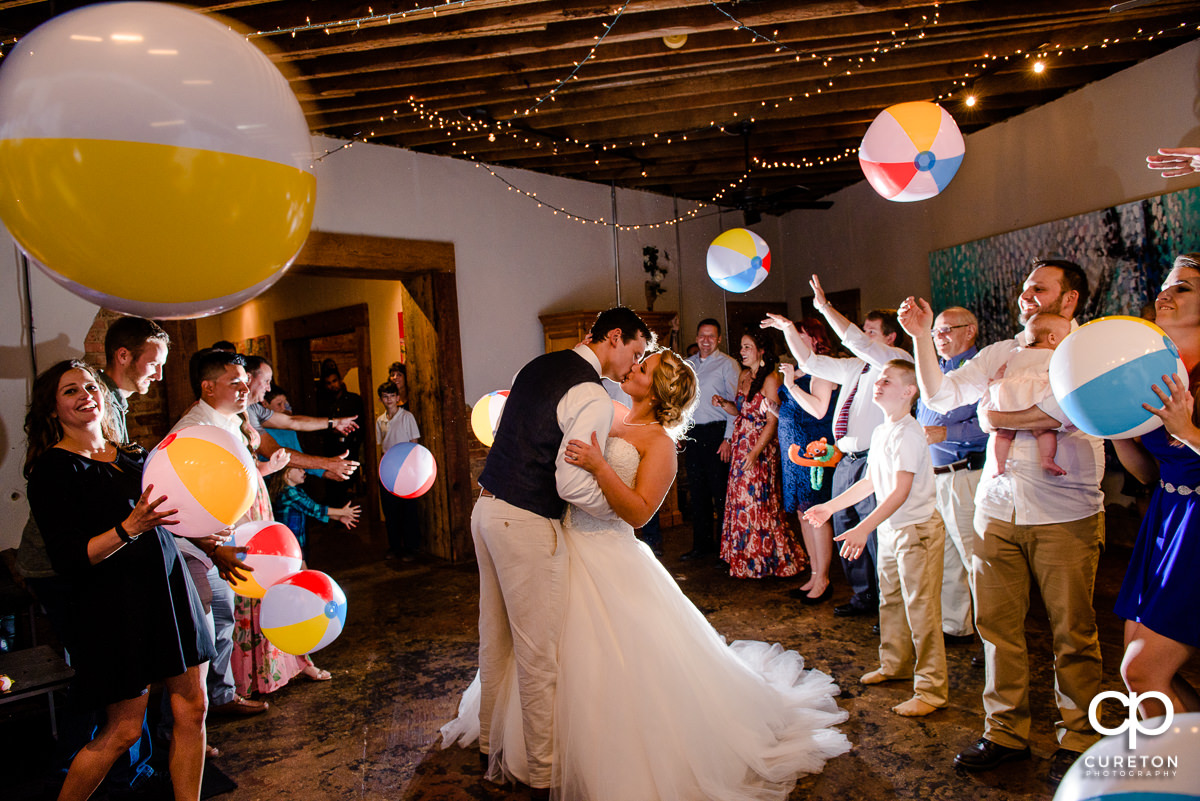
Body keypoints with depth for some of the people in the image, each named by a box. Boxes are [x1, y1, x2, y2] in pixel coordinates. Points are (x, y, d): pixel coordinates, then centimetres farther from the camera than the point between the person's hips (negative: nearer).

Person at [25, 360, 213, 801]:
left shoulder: (131, 454, 11)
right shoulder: (54, 468, -8)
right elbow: (67, 558, -16)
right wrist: (130, 528, -29)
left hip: (169, 589, 6)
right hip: (115, 605, -6)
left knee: (191, 708, 7)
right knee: (123, 730, 2)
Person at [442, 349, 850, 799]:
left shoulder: (658, 440, -9)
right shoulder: (608, 421, 10)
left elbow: (639, 512, -20)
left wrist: (598, 467, -29)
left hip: (608, 562, -7)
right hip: (568, 549, 7)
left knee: (619, 670, 1)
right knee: (567, 661, 18)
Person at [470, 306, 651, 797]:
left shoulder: (537, 366, 11)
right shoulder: (593, 398, -16)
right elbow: (572, 485, -22)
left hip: (487, 508, 9)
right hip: (527, 525, -9)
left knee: (495, 638, 21)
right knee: (538, 654, 3)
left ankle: (490, 741, 37)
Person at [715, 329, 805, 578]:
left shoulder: (770, 379, -12)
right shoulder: (743, 376, 12)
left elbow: (772, 421, -15)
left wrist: (754, 453, -20)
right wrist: (724, 403, -1)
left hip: (761, 447, -7)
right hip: (741, 445, 7)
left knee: (757, 501, -2)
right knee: (740, 499, 9)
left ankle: (767, 560, 14)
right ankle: (744, 559, 21)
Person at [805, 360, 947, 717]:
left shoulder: (907, 433, -20)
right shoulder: (880, 432, 9)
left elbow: (901, 491, -26)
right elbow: (871, 482, 19)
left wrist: (864, 528, -31)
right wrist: (829, 507, 21)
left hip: (917, 529, -9)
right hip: (889, 529, 9)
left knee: (921, 609, -4)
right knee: (890, 600, 20)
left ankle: (931, 690, 5)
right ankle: (895, 665, 38)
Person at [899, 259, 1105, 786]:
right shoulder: (1001, 353, 14)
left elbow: (1066, 410, -17)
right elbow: (939, 396, 6)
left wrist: (1000, 417, -5)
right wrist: (921, 336, -2)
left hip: (1066, 515, -4)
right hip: (998, 508, 4)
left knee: (1073, 634, 5)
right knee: (997, 625, 7)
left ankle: (1077, 739, 22)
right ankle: (1007, 731, 21)